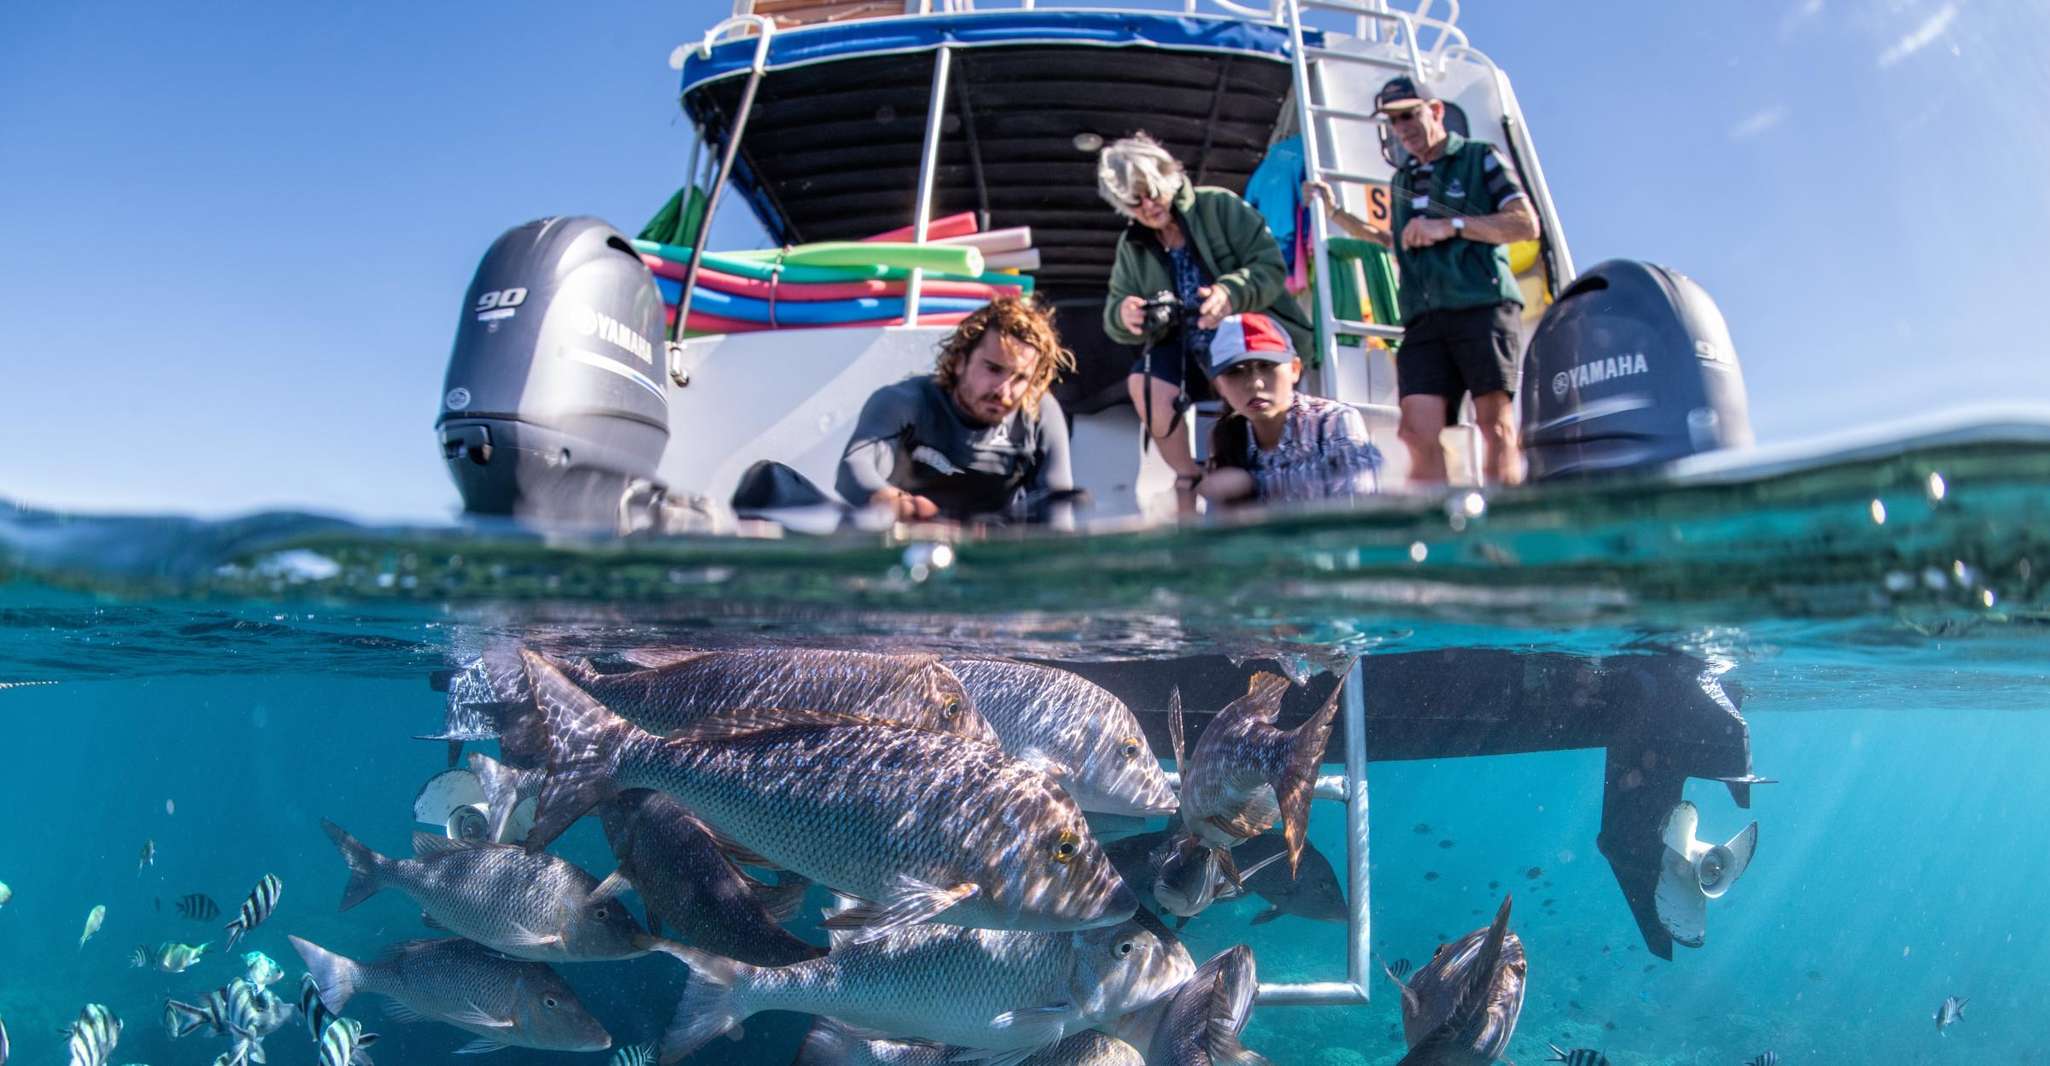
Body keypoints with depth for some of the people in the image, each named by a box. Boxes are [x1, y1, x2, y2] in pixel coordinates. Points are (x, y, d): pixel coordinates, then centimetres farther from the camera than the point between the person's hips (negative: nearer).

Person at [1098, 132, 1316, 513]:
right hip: (1191, 351, 4)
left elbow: (1271, 265, -13)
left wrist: (1233, 293, -34)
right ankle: (1188, 478, -8)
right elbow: (1113, 314, 3)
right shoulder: (1132, 246, 7)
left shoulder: (1219, 205, -6)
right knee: (1145, 382, -26)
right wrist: (1124, 315, -23)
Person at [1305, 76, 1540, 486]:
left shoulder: (1480, 159, 10)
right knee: (1418, 431, -11)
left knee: (1496, 426, -10)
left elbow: (1527, 224, 1)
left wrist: (1451, 226, -7)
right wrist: (1334, 212, 32)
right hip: (1424, 317, 4)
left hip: (1484, 306, -4)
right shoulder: (1402, 180, 26)